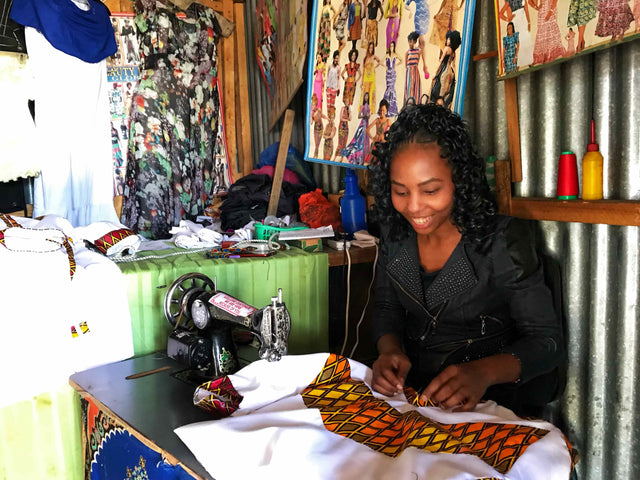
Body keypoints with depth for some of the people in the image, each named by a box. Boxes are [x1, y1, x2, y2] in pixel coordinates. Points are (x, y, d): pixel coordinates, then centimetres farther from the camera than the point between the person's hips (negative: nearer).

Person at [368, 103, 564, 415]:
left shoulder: (502, 240, -14)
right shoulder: (395, 232, 1)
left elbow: (547, 340, -13)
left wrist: (482, 373, -32)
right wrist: (389, 350, -13)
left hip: (488, 400, -5)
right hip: (409, 387, 5)